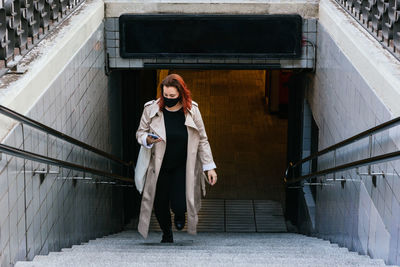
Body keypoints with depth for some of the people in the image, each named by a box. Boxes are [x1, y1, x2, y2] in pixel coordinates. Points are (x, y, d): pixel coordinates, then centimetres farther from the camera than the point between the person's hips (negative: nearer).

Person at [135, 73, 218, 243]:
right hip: (160, 167, 1)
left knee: (179, 205, -14)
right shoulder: (152, 109, -9)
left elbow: (202, 140, 0)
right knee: (160, 206, 4)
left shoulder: (191, 110, -8)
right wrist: (148, 139, -21)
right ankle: (167, 235, 37)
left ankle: (180, 214, 27)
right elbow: (140, 133, 4)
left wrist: (210, 167, -2)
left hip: (184, 167, -1)